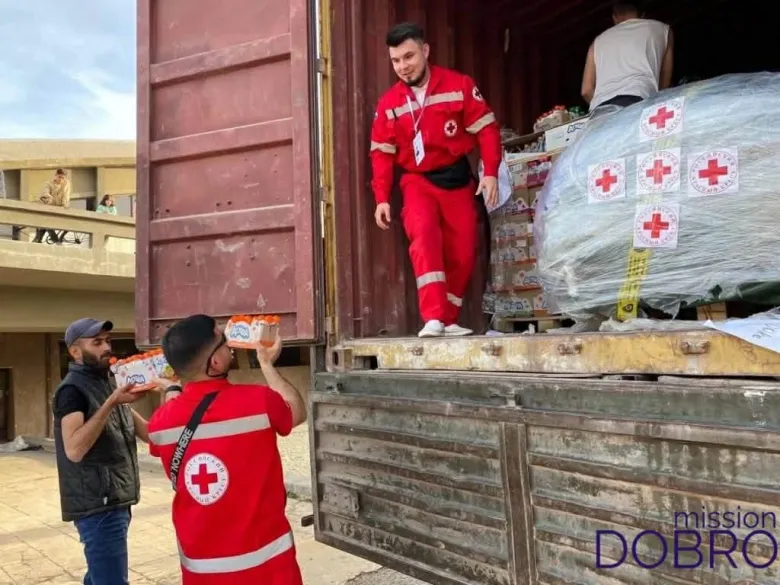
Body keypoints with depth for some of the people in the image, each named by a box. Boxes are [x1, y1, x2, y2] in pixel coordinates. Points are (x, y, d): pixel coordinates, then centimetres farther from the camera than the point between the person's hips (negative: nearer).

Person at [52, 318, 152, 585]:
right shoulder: (73, 389, -11)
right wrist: (111, 403, -29)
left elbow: (147, 432, 10)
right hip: (97, 504, -9)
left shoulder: (106, 384, 14)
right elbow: (74, 449, -25)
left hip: (115, 500, 9)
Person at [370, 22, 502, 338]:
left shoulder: (459, 85, -5)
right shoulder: (389, 103, 0)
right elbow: (382, 153, 3)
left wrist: (490, 172, -13)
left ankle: (448, 320, 15)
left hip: (457, 178, 1)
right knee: (424, 237, -26)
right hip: (418, 181, 0)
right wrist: (382, 198, -4)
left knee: (463, 253, 1)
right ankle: (434, 319, -27)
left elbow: (486, 128, -3)